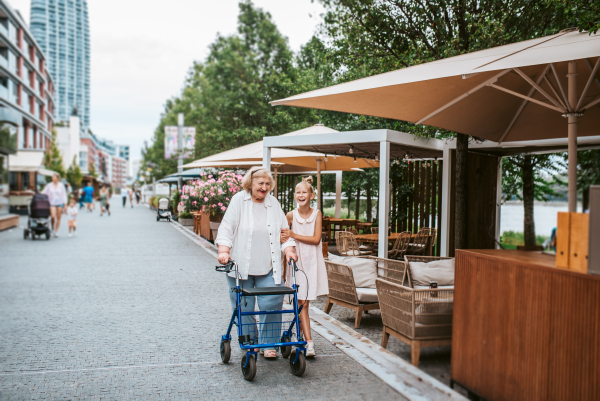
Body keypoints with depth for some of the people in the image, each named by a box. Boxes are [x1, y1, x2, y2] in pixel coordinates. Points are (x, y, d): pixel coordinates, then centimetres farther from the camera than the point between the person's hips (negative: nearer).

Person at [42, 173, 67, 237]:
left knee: (58, 218, 2)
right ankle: (52, 228, 11)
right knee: (53, 216, -16)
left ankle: (56, 232, 13)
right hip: (52, 203, 0)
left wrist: (65, 205, 2)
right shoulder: (49, 185, 5)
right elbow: (43, 193, 8)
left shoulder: (61, 185, 3)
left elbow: (64, 195, 5)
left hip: (60, 203, 0)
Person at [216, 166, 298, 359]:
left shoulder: (273, 202, 10)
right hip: (241, 266, -2)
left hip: (268, 268, 2)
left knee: (272, 304, -5)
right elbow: (227, 227, -5)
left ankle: (268, 344, 11)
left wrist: (289, 249, 0)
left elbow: (284, 229, 15)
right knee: (243, 307, 5)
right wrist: (224, 251, -17)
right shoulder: (239, 200, -1)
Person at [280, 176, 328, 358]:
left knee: (303, 302, 6)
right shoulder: (291, 215, -2)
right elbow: (283, 239, 8)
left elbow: (316, 239, -9)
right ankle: (309, 342, -7)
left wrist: (293, 235, -13)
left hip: (313, 262, 1)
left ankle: (298, 331, 28)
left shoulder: (317, 214, -1)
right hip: (297, 261, -1)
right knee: (302, 302, -6)